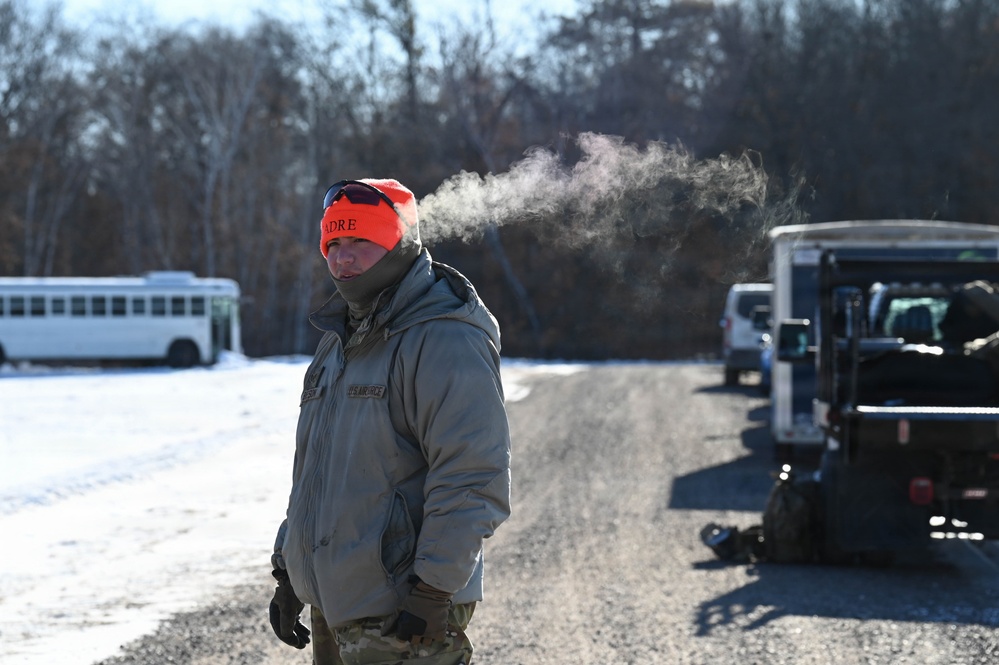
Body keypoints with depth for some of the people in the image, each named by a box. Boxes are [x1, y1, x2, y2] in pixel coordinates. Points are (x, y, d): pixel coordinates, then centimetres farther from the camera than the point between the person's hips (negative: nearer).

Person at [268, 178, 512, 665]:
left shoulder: (446, 341, -15)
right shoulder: (340, 339, 16)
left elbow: (472, 480, -21)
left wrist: (433, 592, -24)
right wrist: (287, 571, 21)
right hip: (331, 602, 9)